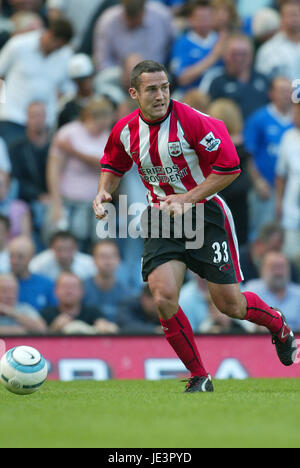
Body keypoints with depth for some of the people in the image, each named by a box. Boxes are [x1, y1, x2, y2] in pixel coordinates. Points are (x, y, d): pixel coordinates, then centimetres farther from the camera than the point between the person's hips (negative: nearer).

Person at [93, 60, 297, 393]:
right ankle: (199, 378, -1)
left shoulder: (192, 121, -18)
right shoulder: (125, 130, -2)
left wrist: (187, 199, -20)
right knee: (163, 298, -17)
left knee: (231, 306, -1)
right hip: (161, 217, 3)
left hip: (204, 213, -3)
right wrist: (104, 192, -2)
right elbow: (114, 166, 19)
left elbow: (230, 167, -15)